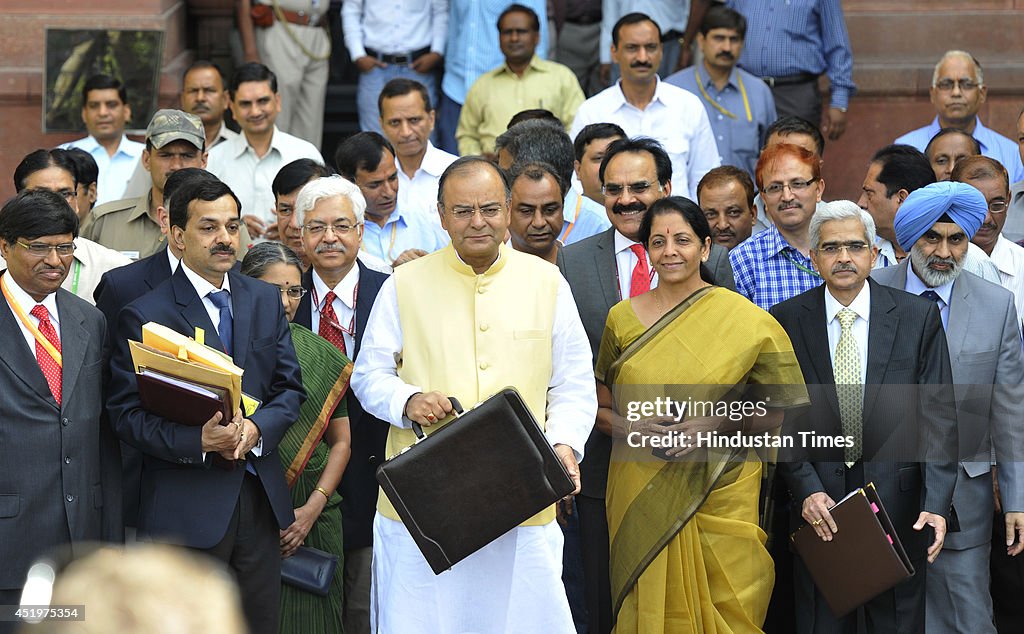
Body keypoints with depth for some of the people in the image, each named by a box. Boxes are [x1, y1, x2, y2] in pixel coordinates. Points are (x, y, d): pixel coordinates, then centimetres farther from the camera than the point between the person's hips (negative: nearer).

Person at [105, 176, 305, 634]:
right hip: (184, 506, -5)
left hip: (260, 497, 5)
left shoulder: (266, 301, 11)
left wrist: (257, 427, -12)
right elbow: (126, 412, -10)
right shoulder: (144, 316, -6)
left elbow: (290, 387, 10)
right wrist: (198, 441, -24)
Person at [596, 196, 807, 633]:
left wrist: (718, 426, -13)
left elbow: (788, 409, 1)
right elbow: (601, 407, 14)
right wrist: (627, 428, -8)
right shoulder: (622, 318, 6)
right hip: (640, 496, 2)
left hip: (718, 495, -2)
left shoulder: (747, 321, -2)